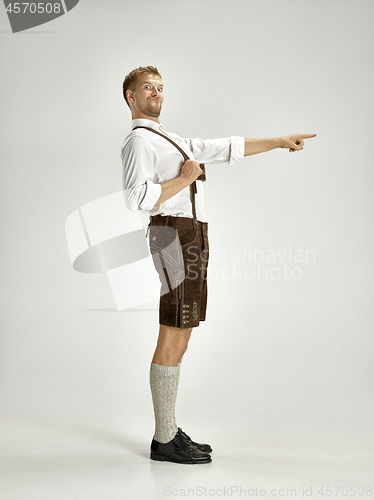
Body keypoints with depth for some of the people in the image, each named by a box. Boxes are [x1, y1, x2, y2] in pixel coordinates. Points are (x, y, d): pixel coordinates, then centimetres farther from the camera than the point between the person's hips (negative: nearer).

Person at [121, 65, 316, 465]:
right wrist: (183, 180, -9)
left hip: (191, 239, 10)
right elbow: (137, 197, -19)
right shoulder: (138, 140, -4)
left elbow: (227, 148, 26)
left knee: (177, 339, 9)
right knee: (173, 341, -9)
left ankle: (169, 431, 16)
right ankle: (164, 441, -2)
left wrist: (279, 141, 23)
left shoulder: (170, 141, 26)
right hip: (175, 235, -10)